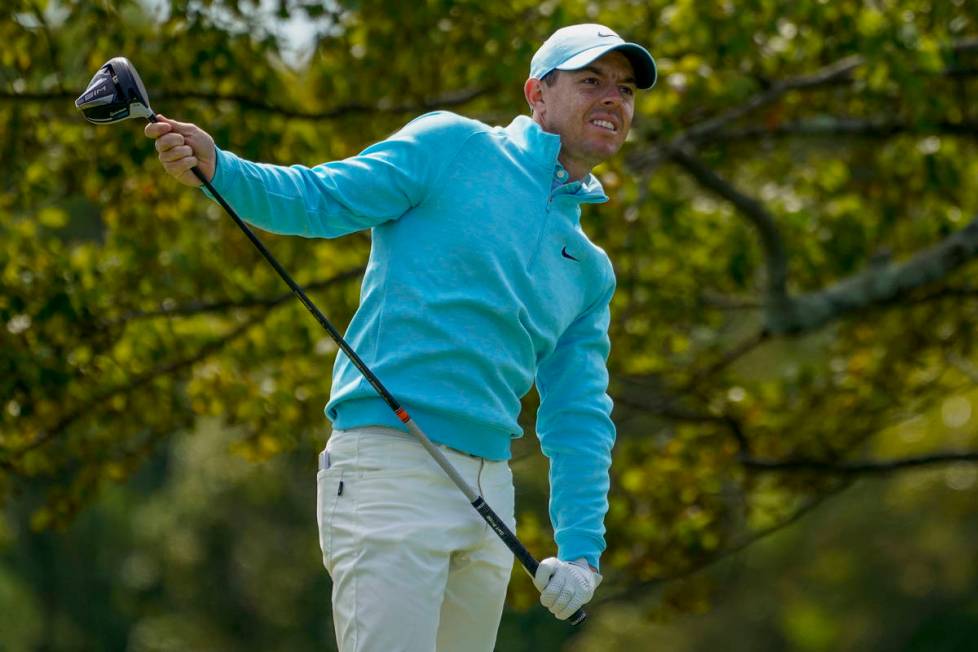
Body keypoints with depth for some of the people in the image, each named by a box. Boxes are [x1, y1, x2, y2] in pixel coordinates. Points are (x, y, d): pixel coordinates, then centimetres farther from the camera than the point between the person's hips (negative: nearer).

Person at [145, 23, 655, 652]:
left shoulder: (591, 271, 20)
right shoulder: (453, 146, 4)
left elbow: (580, 417, 15)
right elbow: (322, 199, -4)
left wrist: (581, 547, 1)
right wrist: (219, 169, -22)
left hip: (490, 489, 7)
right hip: (390, 457, -7)